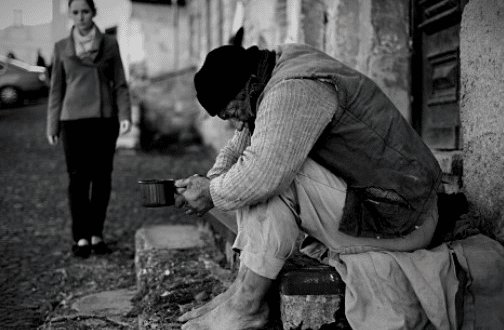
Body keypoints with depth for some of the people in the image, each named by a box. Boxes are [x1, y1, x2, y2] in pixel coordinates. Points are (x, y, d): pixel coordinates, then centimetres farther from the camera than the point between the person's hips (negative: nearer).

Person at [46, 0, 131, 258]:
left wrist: (124, 115, -5)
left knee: (102, 177, 3)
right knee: (78, 178, -3)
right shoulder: (61, 48, 9)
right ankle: (81, 237, 5)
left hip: (105, 119, 0)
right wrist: (52, 125, 8)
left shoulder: (109, 45, 7)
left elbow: (120, 84, 7)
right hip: (73, 120, 0)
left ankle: (96, 234, 14)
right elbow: (56, 89, 11)